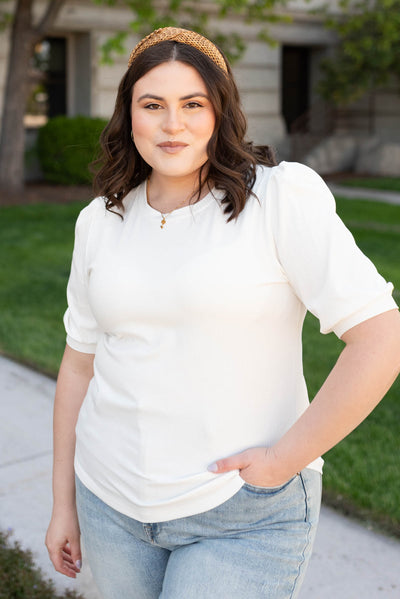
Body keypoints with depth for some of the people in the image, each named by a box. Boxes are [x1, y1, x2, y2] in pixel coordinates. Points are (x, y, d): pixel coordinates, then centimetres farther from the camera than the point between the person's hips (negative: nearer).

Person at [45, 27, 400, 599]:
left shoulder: (284, 195, -13)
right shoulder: (101, 221, 3)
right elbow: (80, 365, 9)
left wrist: (282, 461, -16)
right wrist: (64, 503, 12)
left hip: (244, 517, -4)